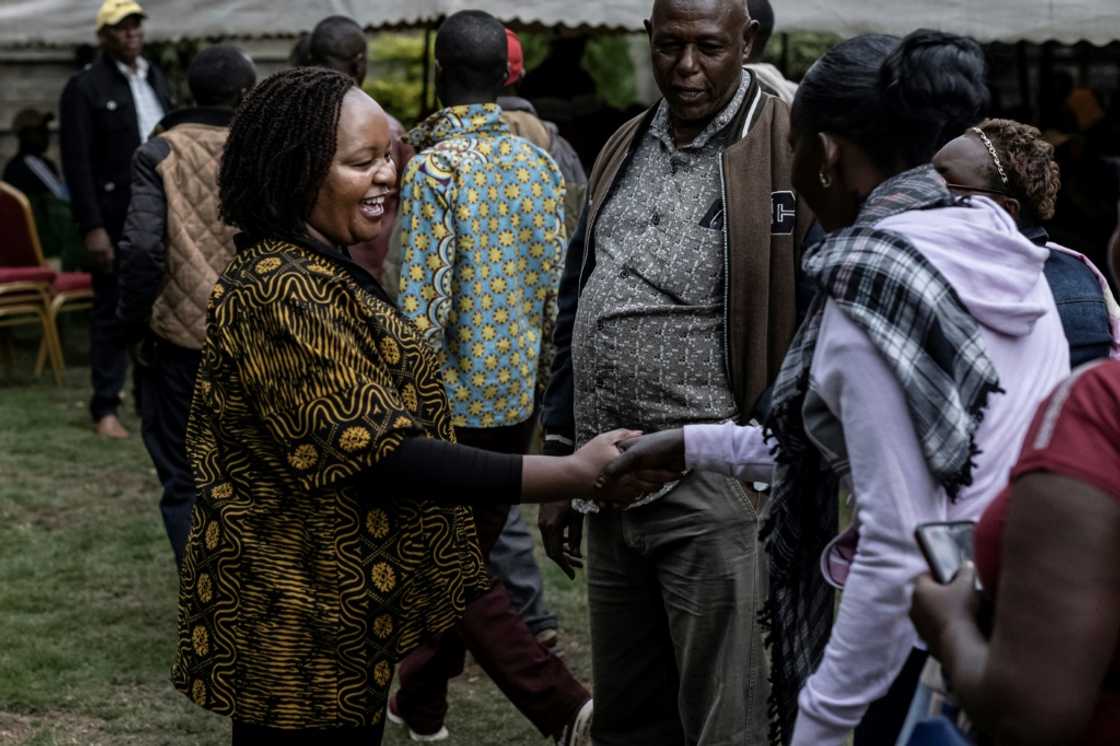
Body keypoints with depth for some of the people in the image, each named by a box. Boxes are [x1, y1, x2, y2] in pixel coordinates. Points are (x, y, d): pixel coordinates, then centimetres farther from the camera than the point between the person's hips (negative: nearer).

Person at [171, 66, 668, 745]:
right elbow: (383, 455, -26)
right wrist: (575, 474, -28)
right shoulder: (283, 291, -21)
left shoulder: (323, 273, 11)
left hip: (339, 611, 10)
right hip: (303, 622, -10)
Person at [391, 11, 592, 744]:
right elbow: (556, 288, 7)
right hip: (518, 397, 7)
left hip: (454, 401, -6)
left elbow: (424, 305, -19)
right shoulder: (541, 163, 3)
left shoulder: (434, 167, -16)